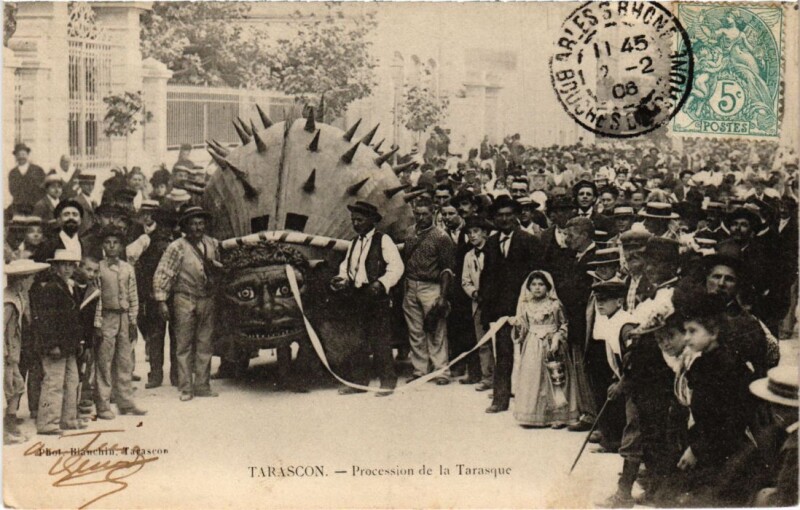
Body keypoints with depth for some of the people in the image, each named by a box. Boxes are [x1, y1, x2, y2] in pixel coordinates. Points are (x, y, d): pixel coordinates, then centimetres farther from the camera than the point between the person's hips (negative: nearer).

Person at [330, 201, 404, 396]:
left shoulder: (383, 240, -3)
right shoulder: (354, 243, 19)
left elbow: (396, 267, -10)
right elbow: (346, 265, 24)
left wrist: (381, 283, -22)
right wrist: (342, 278, 3)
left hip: (376, 297, -6)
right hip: (356, 296, 7)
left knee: (380, 340, -4)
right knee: (357, 341, 7)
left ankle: (388, 381, 4)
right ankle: (358, 380, 15)